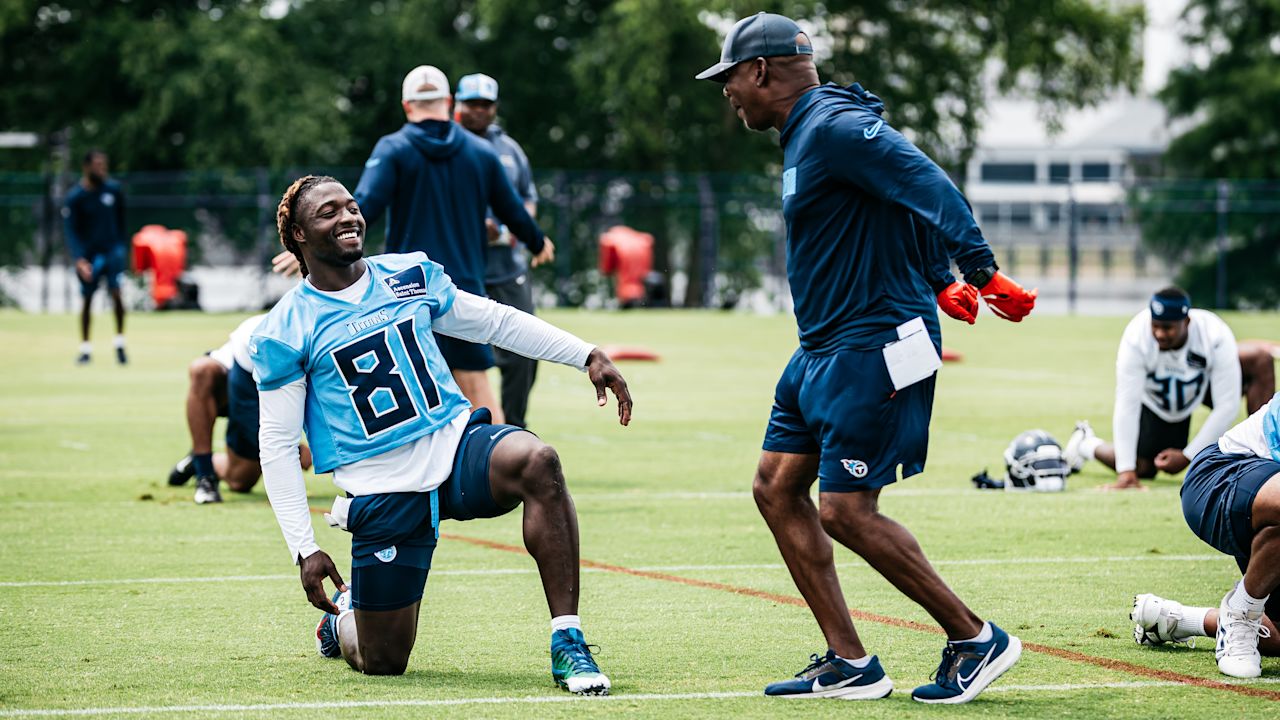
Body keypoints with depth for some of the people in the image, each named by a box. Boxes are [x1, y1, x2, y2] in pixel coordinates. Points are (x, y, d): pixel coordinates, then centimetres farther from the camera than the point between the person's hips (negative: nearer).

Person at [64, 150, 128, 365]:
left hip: (113, 249, 1)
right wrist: (79, 260, -23)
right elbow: (71, 231, -13)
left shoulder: (113, 189, -2)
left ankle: (119, 344, -9)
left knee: (116, 292, -16)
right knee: (87, 298, 6)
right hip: (88, 253, -1)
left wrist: (123, 246, 13)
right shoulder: (75, 197, -10)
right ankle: (85, 349, 17)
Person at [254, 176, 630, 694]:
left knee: (537, 462, -33)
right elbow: (277, 445, -3)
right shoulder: (284, 333, -3)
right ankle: (342, 618, 39)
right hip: (382, 491, -2)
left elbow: (496, 322, 18)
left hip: (455, 444, 3)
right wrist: (304, 549, -9)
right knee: (384, 663, -1)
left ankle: (567, 644, -29)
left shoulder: (409, 276, 8)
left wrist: (587, 357, 9)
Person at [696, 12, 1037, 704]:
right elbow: (915, 196, 22)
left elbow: (928, 186, -25)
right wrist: (937, 284, 17)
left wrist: (981, 270, -32)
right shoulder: (806, 134, 16)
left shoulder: (834, 128, -16)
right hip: (825, 349, 11)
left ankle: (977, 639, 0)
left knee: (845, 510, -11)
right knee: (776, 487, 8)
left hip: (872, 348, -11)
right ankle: (849, 665, 9)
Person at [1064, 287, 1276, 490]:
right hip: (1154, 400, -1)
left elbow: (1226, 407, -32)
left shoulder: (1215, 337, -37)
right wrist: (1126, 472, -40)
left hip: (1205, 383, 1)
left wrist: (1188, 456, -31)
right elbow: (1126, 406, -37)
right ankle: (1086, 443, 23)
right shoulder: (1135, 339, -37)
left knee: (1260, 358, -24)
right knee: (1142, 468, -10)